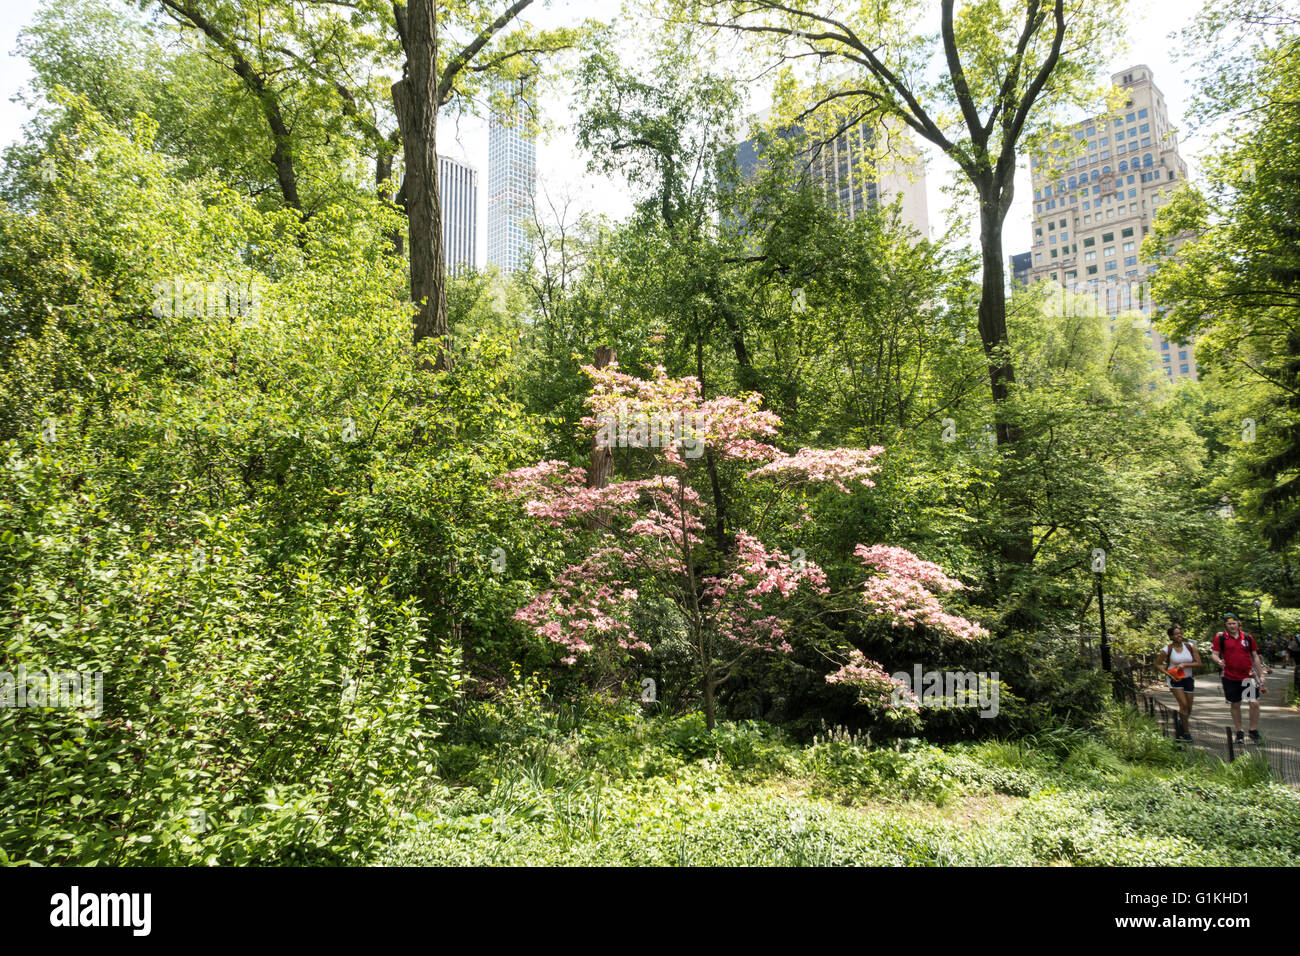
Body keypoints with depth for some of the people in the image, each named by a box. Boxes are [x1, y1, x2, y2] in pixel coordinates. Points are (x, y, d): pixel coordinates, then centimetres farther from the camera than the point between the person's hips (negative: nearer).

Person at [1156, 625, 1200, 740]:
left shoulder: (1190, 646, -4)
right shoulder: (1168, 649, -10)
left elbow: (1198, 663, -5)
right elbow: (1158, 664, 0)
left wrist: (1185, 664, -19)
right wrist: (1168, 674, -13)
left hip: (1188, 679, 3)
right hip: (1175, 679, -3)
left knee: (1188, 708, 8)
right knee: (1183, 705, -15)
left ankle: (1181, 729, 31)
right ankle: (1186, 732, -2)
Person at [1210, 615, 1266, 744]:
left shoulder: (1247, 637, 7)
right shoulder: (1220, 637, 0)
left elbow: (1255, 656, 13)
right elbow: (1214, 653, -2)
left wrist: (1261, 675, 12)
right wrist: (1218, 661, -25)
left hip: (1248, 676, 1)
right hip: (1230, 677, -1)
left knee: (1254, 703, -9)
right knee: (1235, 705, 7)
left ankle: (1254, 731, 8)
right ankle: (1239, 732, 20)